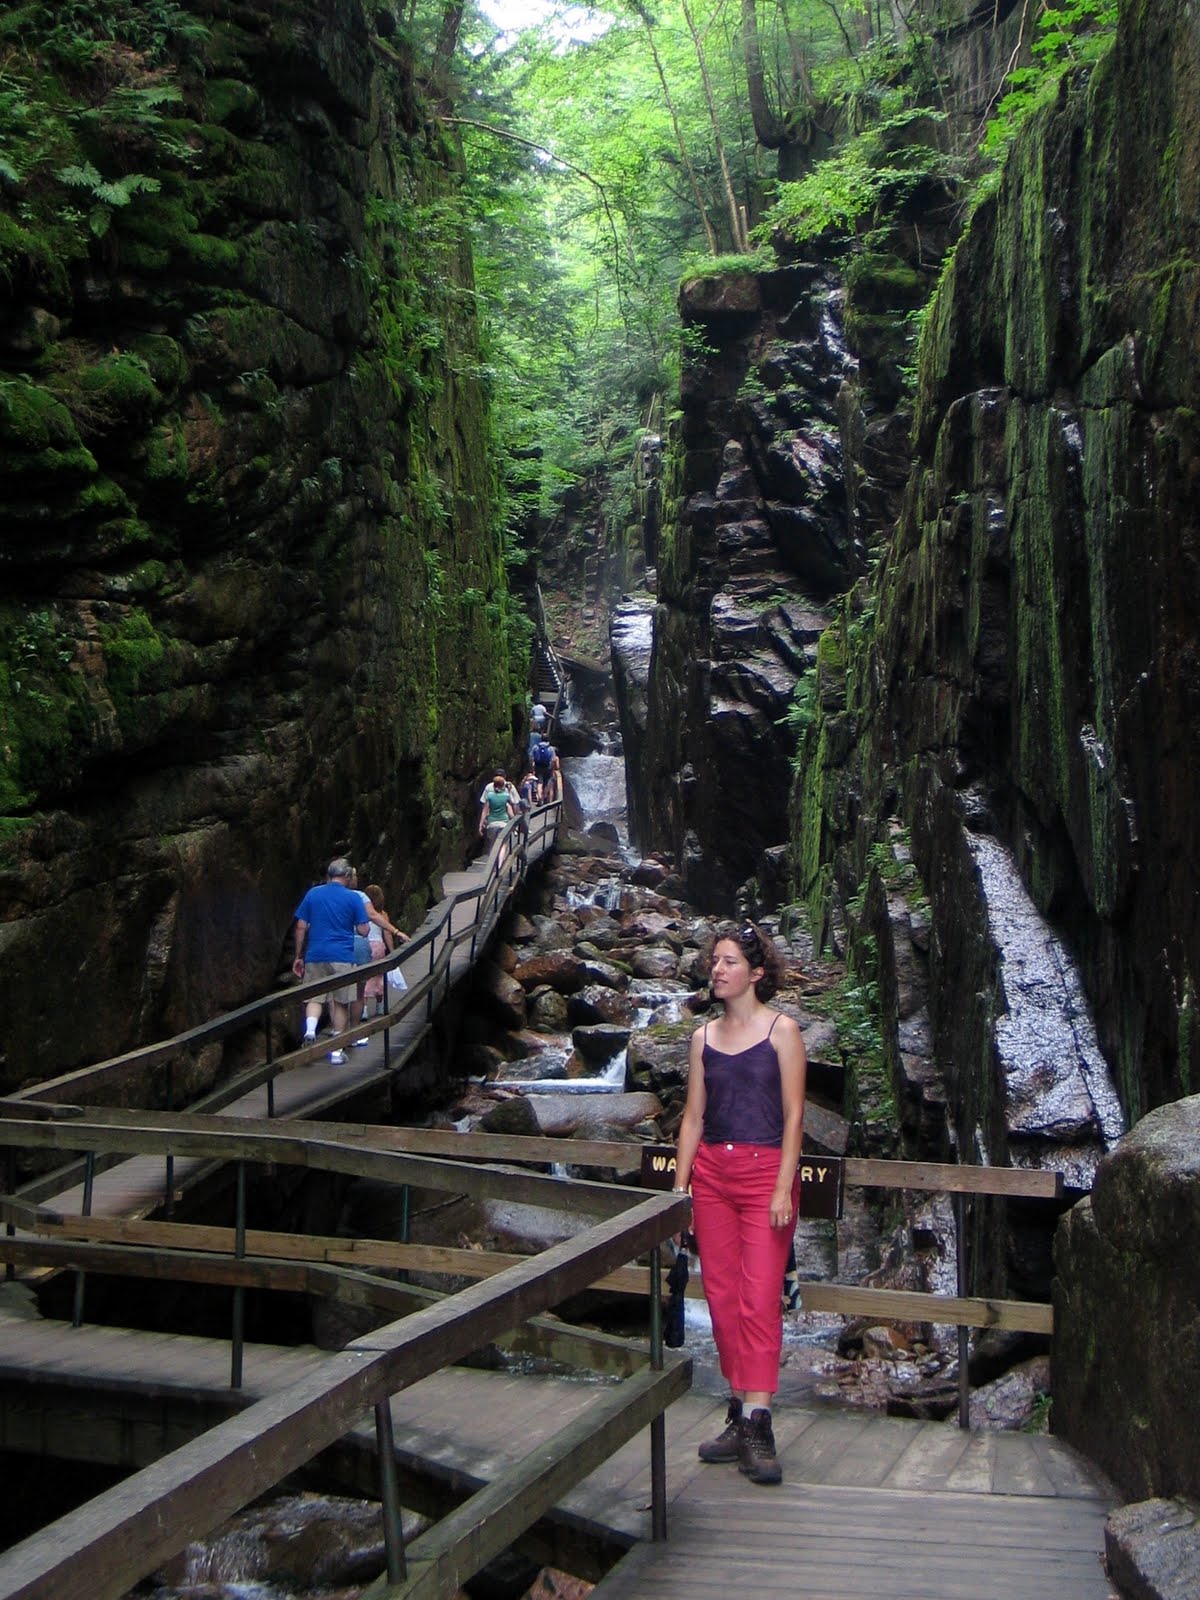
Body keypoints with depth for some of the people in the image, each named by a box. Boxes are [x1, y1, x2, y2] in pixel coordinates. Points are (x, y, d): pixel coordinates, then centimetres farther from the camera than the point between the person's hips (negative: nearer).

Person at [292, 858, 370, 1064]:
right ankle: (336, 1050, 11)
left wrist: (299, 956, 11)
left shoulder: (313, 894, 7)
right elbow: (363, 930, -2)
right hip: (342, 957, -1)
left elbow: (301, 927, 5)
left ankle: (310, 1029, -19)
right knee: (340, 1002, 8)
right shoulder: (353, 898, 0)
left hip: (315, 956, 2)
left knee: (314, 997, 10)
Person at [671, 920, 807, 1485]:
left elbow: (793, 1114, -5)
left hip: (766, 1170, -5)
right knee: (722, 1297, 5)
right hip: (712, 1171, 5)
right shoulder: (704, 1037, 11)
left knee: (760, 1299, -10)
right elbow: (694, 1115, 13)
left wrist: (783, 1188, -12)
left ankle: (757, 1427, -11)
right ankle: (741, 1418, 13)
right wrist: (680, 1185, 7)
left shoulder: (781, 1030, -1)